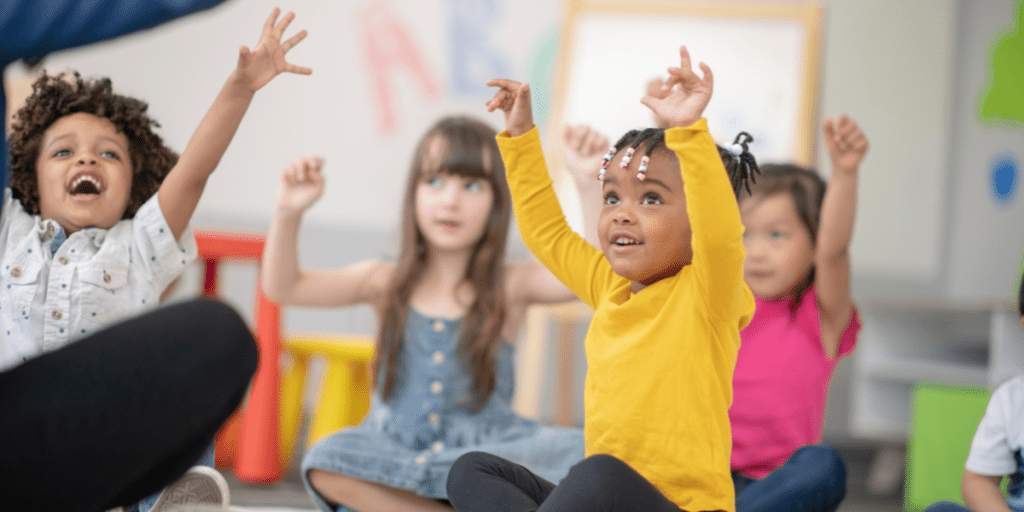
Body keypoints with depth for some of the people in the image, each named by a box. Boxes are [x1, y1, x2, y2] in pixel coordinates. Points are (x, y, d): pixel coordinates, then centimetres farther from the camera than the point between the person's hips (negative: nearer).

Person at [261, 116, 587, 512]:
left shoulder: (511, 287, 3)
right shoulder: (387, 284, 7)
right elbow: (282, 288, 2)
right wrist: (288, 214, -13)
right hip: (394, 446, 1)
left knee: (583, 452, -30)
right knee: (327, 459, -32)